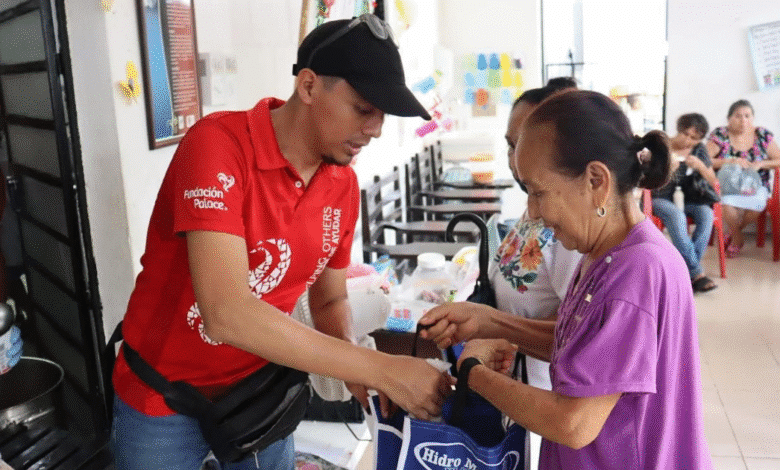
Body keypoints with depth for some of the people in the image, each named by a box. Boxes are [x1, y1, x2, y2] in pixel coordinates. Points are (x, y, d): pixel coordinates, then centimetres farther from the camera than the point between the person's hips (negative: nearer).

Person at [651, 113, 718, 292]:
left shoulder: (699, 150, 8)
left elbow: (714, 182, 6)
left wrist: (700, 166, -12)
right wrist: (669, 169, -22)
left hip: (688, 200, 4)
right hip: (662, 199, -3)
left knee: (706, 213, -30)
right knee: (677, 215, -37)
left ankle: (687, 270, -29)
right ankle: (696, 272, -34)